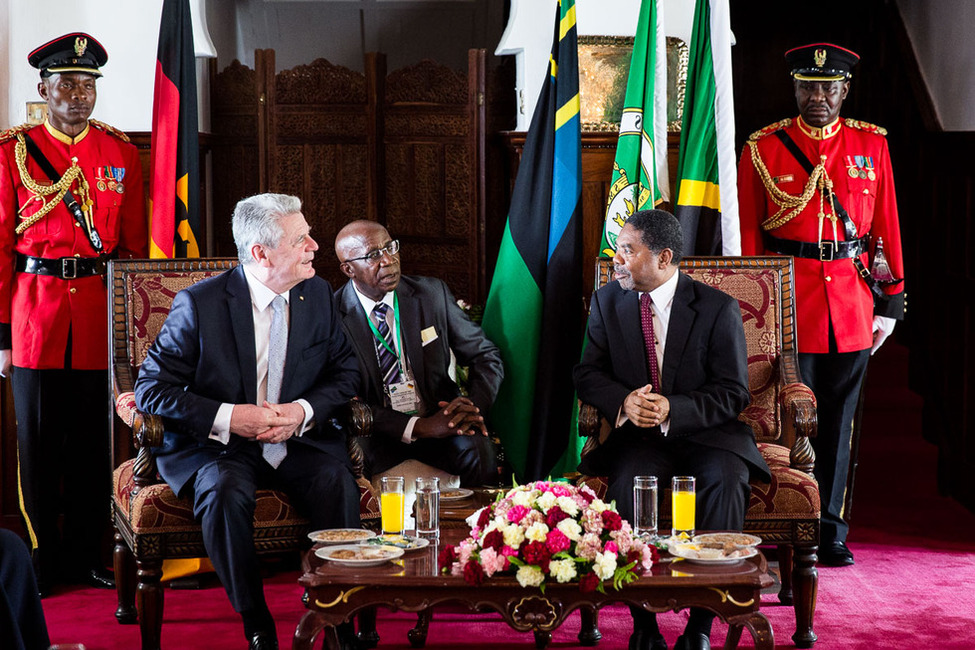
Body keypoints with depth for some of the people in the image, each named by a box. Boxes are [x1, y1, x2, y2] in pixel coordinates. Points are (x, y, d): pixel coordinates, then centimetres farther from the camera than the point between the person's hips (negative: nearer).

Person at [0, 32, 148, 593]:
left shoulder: (121, 153, 8)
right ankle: (45, 557, 16)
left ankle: (89, 555, 17)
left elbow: (135, 244, 9)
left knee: (94, 436, 6)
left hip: (101, 314, 1)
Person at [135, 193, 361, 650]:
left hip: (301, 439, 3)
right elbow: (151, 388, -8)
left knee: (337, 483, -29)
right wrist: (228, 418, -20)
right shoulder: (199, 303, -8)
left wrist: (304, 411, -11)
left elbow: (345, 372, 10)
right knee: (227, 494, -35)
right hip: (219, 445, -3)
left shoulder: (318, 294, 5)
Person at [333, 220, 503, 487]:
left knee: (477, 450, -29)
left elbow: (486, 355, 10)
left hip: (441, 420, 3)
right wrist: (419, 427, -22)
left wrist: (475, 406, -11)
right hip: (378, 434, -3)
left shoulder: (433, 294, 4)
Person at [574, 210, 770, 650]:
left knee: (725, 483, -34)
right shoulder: (608, 302, 8)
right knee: (626, 483, -32)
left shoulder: (718, 309, -4)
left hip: (705, 435, -2)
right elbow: (588, 374, 7)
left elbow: (733, 393, -5)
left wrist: (672, 408, -22)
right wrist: (624, 401, -16)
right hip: (638, 435, 2)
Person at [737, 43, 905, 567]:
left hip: (852, 306, 2)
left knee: (838, 424, 9)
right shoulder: (763, 149, 1)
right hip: (787, 305, -2)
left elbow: (887, 228, 8)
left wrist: (889, 304, 5)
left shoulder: (872, 145, 7)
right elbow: (747, 236, 2)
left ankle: (831, 532, 19)